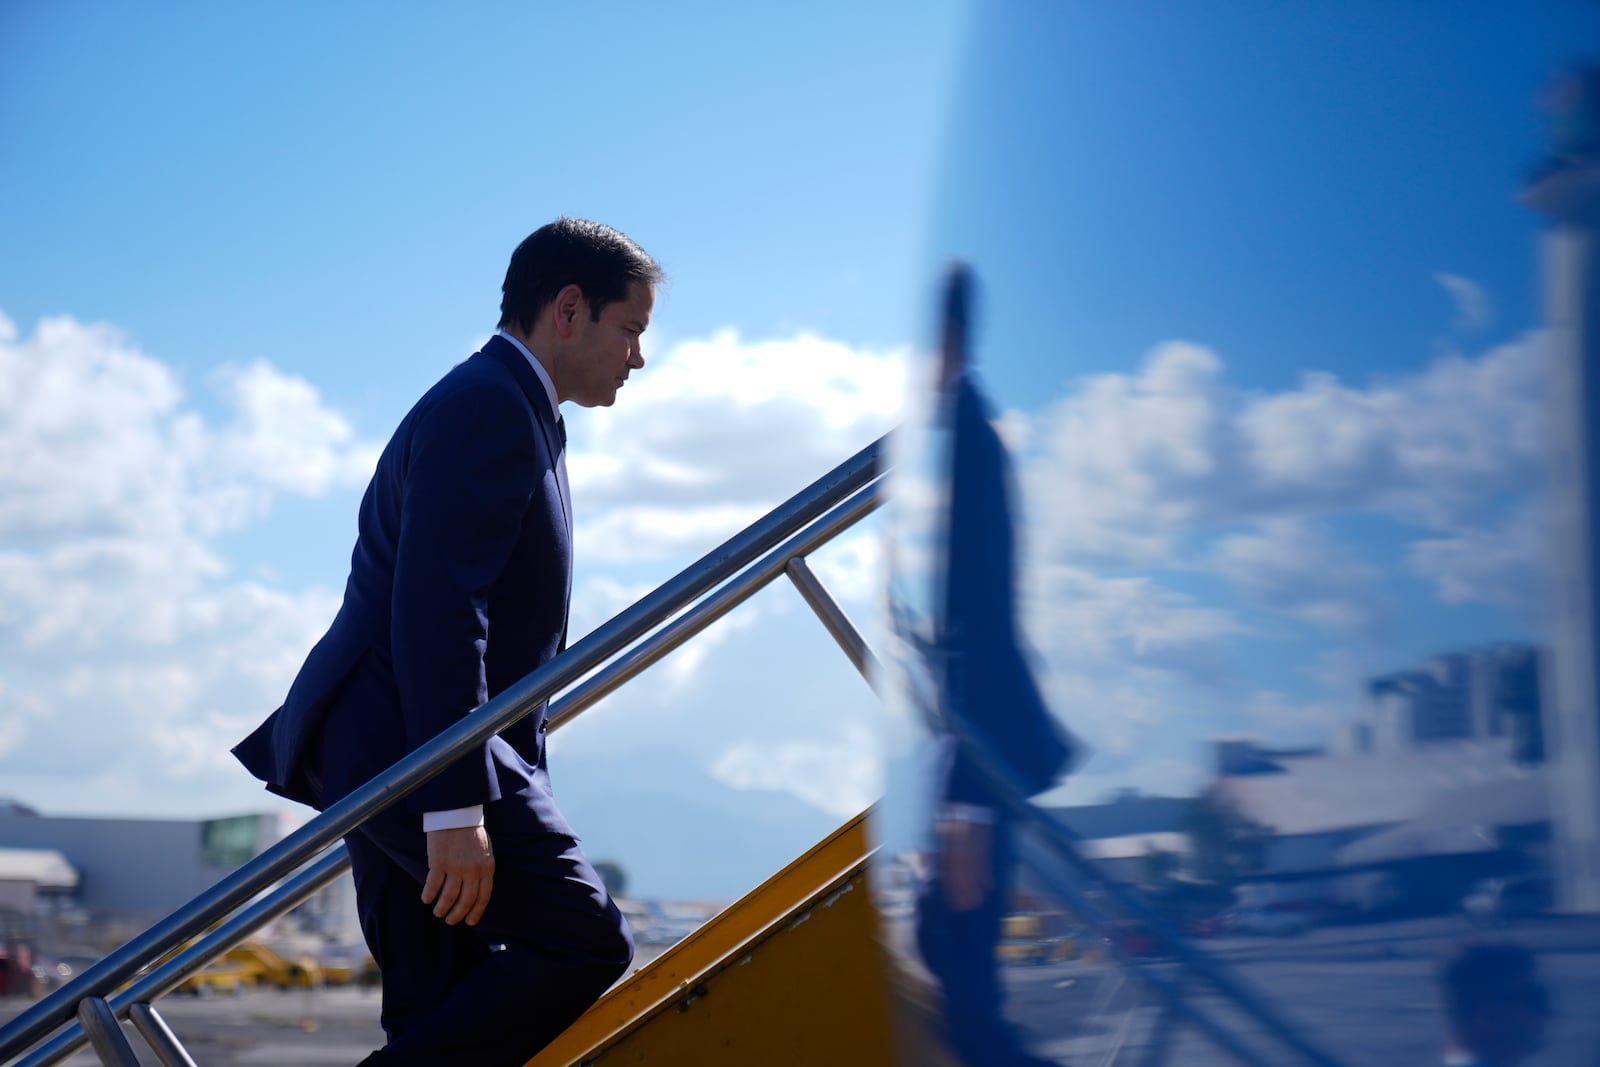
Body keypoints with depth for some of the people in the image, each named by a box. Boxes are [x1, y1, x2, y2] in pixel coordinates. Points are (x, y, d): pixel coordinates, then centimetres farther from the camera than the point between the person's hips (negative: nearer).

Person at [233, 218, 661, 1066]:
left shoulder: (509, 410, 22)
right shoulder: (486, 405, -11)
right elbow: (435, 608, -21)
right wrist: (455, 806, -26)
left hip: (386, 753, 11)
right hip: (407, 744, -11)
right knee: (584, 942, -13)